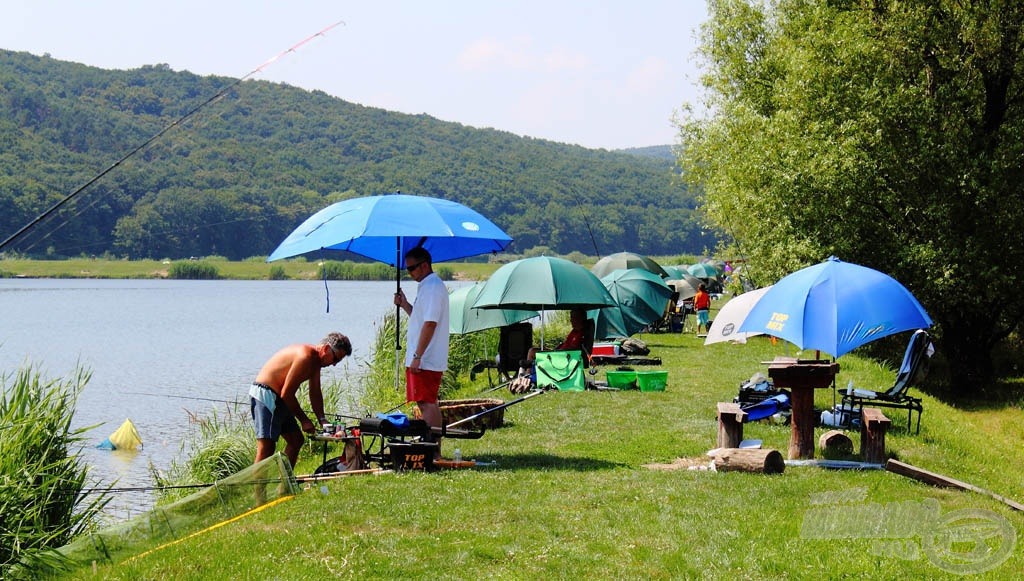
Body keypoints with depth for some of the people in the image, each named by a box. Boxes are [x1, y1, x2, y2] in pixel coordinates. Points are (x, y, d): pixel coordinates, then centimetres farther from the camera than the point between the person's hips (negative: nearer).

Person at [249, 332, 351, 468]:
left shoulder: (316, 360, 10)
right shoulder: (305, 356, -22)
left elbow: (315, 393, 16)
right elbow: (286, 394, -22)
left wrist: (321, 420, 3)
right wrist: (304, 420, -13)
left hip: (277, 398, 11)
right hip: (265, 394, -11)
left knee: (296, 440, 15)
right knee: (267, 446, -18)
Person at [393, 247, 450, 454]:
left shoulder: (432, 287, -15)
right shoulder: (427, 286, 18)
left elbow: (430, 323, -22)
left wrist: (417, 356, -22)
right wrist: (405, 305, 13)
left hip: (425, 359, -11)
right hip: (428, 359, 11)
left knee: (427, 403, -10)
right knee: (429, 403, 13)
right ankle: (434, 450, 17)